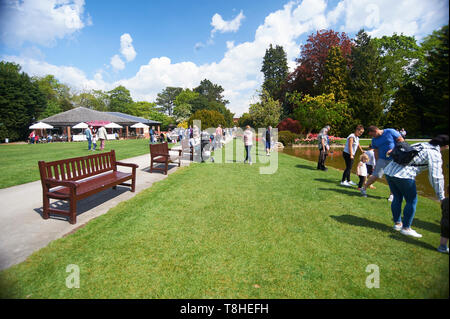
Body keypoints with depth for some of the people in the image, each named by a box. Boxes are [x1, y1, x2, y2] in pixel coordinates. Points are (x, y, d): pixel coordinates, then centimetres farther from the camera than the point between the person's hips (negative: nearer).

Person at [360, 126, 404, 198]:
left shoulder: (390, 132, -6)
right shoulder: (374, 140, 6)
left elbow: (401, 141, -6)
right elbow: (376, 152, 9)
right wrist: (377, 163, 5)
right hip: (382, 159, 2)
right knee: (376, 175, -8)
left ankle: (392, 195, 18)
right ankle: (364, 188, 6)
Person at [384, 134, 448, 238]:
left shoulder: (419, 144, 19)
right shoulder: (435, 153, -2)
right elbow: (436, 176, -6)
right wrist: (441, 197, -3)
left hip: (389, 170, 7)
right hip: (404, 175, -7)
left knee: (397, 198, 20)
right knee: (412, 201, 9)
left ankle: (397, 223, 31)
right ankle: (406, 228, 16)